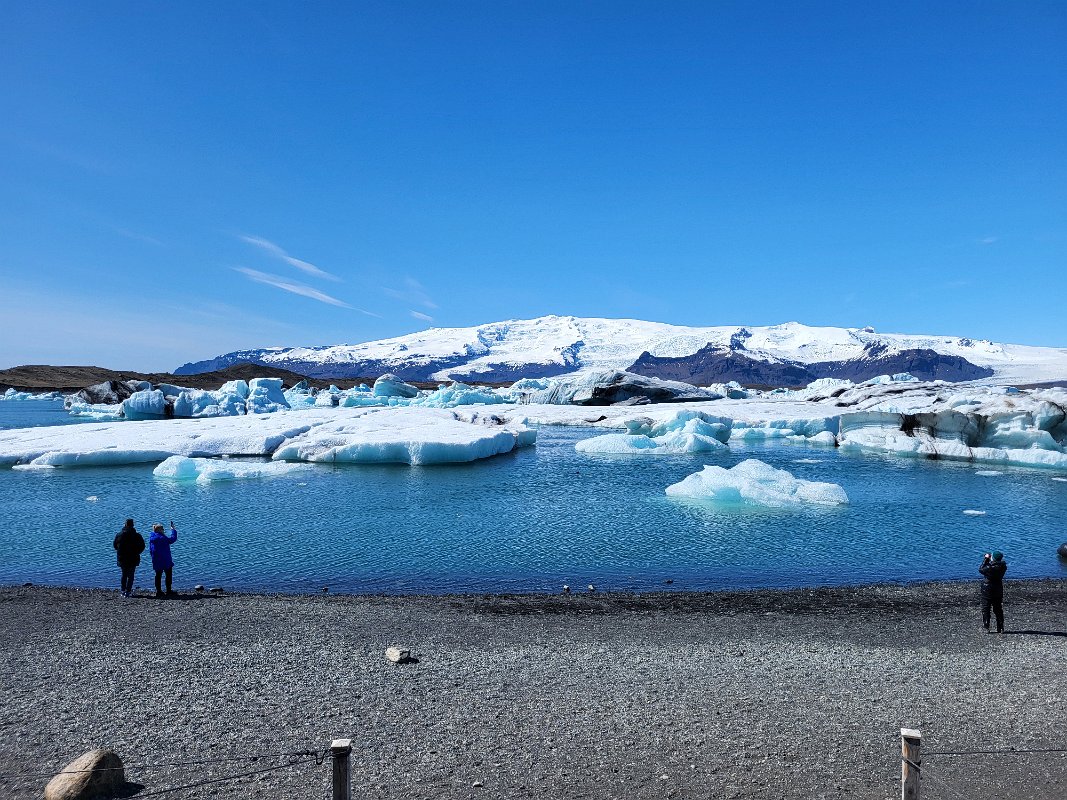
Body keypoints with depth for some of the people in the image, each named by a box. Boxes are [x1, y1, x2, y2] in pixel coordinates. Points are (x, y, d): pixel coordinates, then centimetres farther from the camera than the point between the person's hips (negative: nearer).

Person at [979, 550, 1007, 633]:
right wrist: (989, 559, 4)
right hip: (998, 590, 6)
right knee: (998, 609, 14)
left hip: (988, 590, -6)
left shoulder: (990, 567, -25)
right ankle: (1000, 628, 17)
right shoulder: (1003, 566, -6)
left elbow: (981, 569, -8)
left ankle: (986, 627, 6)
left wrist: (986, 559, -5)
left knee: (985, 608, 5)